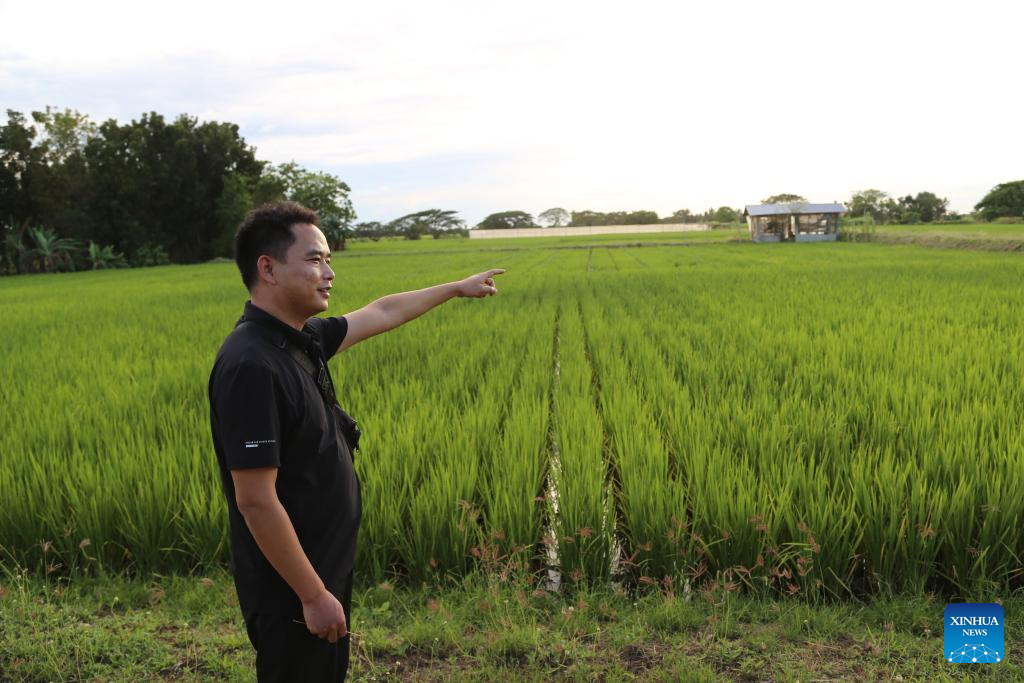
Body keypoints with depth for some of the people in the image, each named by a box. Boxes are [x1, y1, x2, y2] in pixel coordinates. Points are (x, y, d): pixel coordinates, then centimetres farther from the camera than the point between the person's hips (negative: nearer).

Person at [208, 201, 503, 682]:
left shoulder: (302, 338, 1)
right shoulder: (251, 366, -27)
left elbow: (382, 314, 17)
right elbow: (255, 501, -26)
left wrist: (457, 289, 27)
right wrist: (313, 595, -20)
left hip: (324, 569, 9)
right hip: (292, 591, -9)